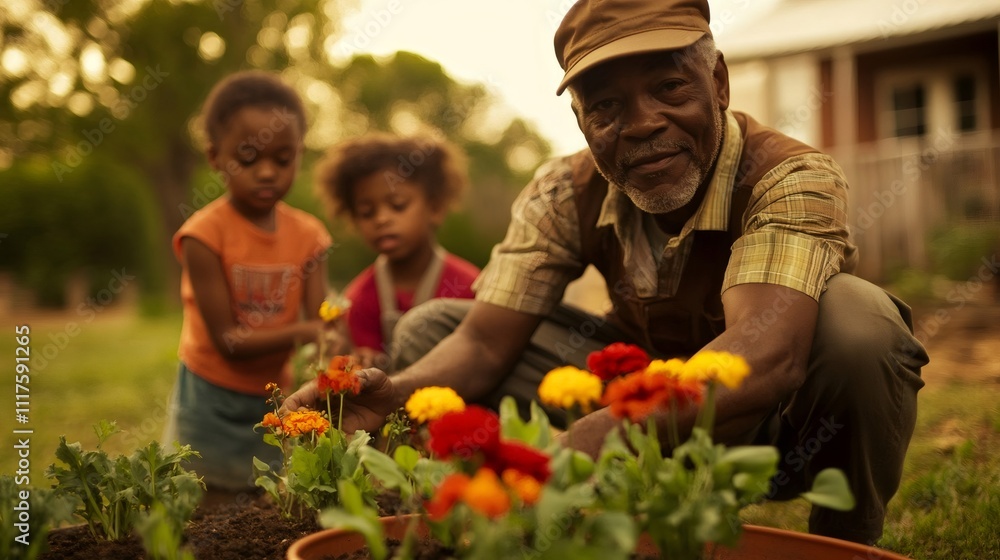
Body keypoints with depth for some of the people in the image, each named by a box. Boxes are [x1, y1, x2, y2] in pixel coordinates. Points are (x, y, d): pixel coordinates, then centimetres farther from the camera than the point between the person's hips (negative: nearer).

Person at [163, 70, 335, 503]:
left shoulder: (308, 235, -3)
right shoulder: (205, 234, -15)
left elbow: (318, 324, -10)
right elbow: (226, 339, -18)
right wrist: (302, 332, -32)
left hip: (273, 401, 4)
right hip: (212, 403, -3)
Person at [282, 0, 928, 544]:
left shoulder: (794, 179, -26)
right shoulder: (567, 194, -11)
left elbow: (766, 355, -45)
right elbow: (483, 342, -16)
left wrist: (607, 431, -61)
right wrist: (393, 395, -38)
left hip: (788, 425, -4)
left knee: (855, 320, -38)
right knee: (428, 330, -5)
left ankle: (849, 541, -7)